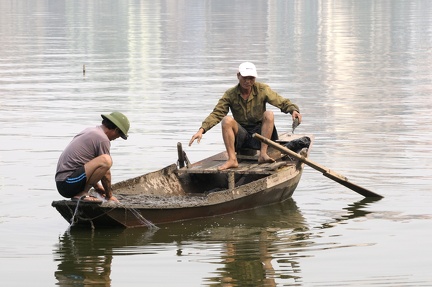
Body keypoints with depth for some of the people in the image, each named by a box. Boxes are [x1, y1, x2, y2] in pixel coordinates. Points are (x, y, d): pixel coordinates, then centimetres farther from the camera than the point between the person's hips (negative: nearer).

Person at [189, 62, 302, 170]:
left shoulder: (262, 89, -4)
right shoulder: (230, 94, -3)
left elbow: (282, 102, -7)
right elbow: (216, 114, -8)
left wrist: (293, 110, -30)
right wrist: (202, 129, -22)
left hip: (259, 132, 0)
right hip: (241, 135, 0)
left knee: (269, 115, -26)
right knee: (227, 120, -26)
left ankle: (263, 154, -28)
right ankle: (232, 159, -28)